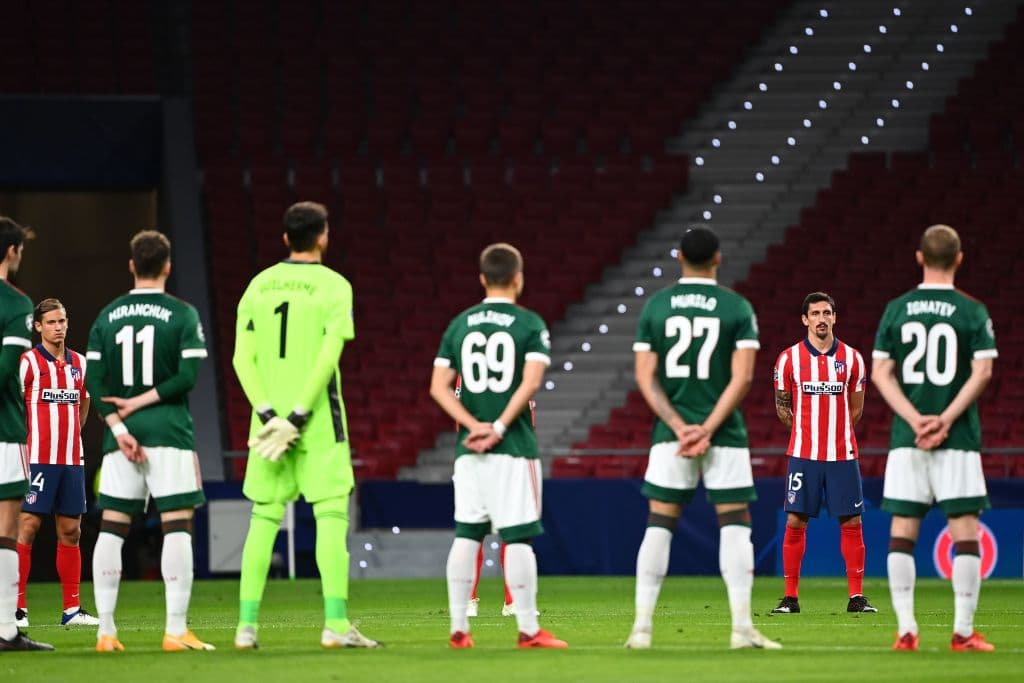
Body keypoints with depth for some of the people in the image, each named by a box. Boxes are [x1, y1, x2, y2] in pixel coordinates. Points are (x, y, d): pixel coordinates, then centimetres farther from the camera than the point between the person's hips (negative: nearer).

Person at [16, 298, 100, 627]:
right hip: (38, 459, -6)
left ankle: (72, 609, 10)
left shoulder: (79, 363, 12)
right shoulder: (28, 362, -5)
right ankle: (17, 608, -8)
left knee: (70, 531, 6)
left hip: (72, 460, 6)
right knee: (27, 527, -9)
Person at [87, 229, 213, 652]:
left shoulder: (107, 316, 8)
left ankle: (105, 631, 4)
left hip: (120, 431, 4)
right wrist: (141, 402, -4)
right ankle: (176, 629, -10)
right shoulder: (182, 315, -1)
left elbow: (93, 380, 1)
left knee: (111, 528, 6)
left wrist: (119, 427, -4)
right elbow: (187, 377, -10)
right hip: (168, 430, -4)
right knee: (177, 525, -3)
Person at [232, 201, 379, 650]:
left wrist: (269, 415, -5)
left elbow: (242, 356, 1)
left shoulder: (260, 285, 9)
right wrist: (298, 418, -13)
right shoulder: (333, 286, -3)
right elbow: (328, 356, -13)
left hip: (270, 415, 4)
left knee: (264, 518, 8)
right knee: (331, 515, -2)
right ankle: (336, 624, -9)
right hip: (319, 419, -4)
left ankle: (247, 625, 5)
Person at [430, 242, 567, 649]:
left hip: (469, 448, 4)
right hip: (514, 448, -4)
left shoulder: (460, 324, 9)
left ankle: (458, 629, 8)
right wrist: (499, 428, -15)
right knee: (518, 538, -3)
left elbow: (439, 387, 2)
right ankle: (528, 630, -2)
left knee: (466, 535, 8)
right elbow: (531, 382, -15)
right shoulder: (530, 324, -3)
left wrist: (474, 425, -5)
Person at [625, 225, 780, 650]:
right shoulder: (737, 308, -2)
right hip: (724, 436, -2)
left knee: (659, 524, 6)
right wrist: (708, 428, -11)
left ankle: (642, 626, 1)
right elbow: (741, 377, -10)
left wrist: (680, 427, -5)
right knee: (735, 523, 2)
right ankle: (742, 627, -5)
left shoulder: (655, 306, 4)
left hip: (670, 437, 2)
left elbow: (646, 377, -1)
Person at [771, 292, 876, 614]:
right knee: (795, 521, -3)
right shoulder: (789, 358, 1)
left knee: (851, 522, -1)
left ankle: (856, 596, 4)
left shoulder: (852, 358, 4)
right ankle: (790, 597, 3)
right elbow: (782, 406, 10)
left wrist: (836, 433, 8)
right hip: (803, 455, -1)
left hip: (843, 455, 1)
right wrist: (806, 434, 6)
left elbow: (855, 408, 13)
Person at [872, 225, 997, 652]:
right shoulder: (972, 311, -2)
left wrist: (916, 420, -6)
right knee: (965, 532, 1)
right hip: (958, 439, -2)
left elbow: (880, 373, 0)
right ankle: (963, 631, -3)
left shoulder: (896, 309, 5)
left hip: (905, 439, 2)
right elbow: (982, 372, -10)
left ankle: (905, 629, 1)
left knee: (902, 532, 6)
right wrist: (945, 421, -10)